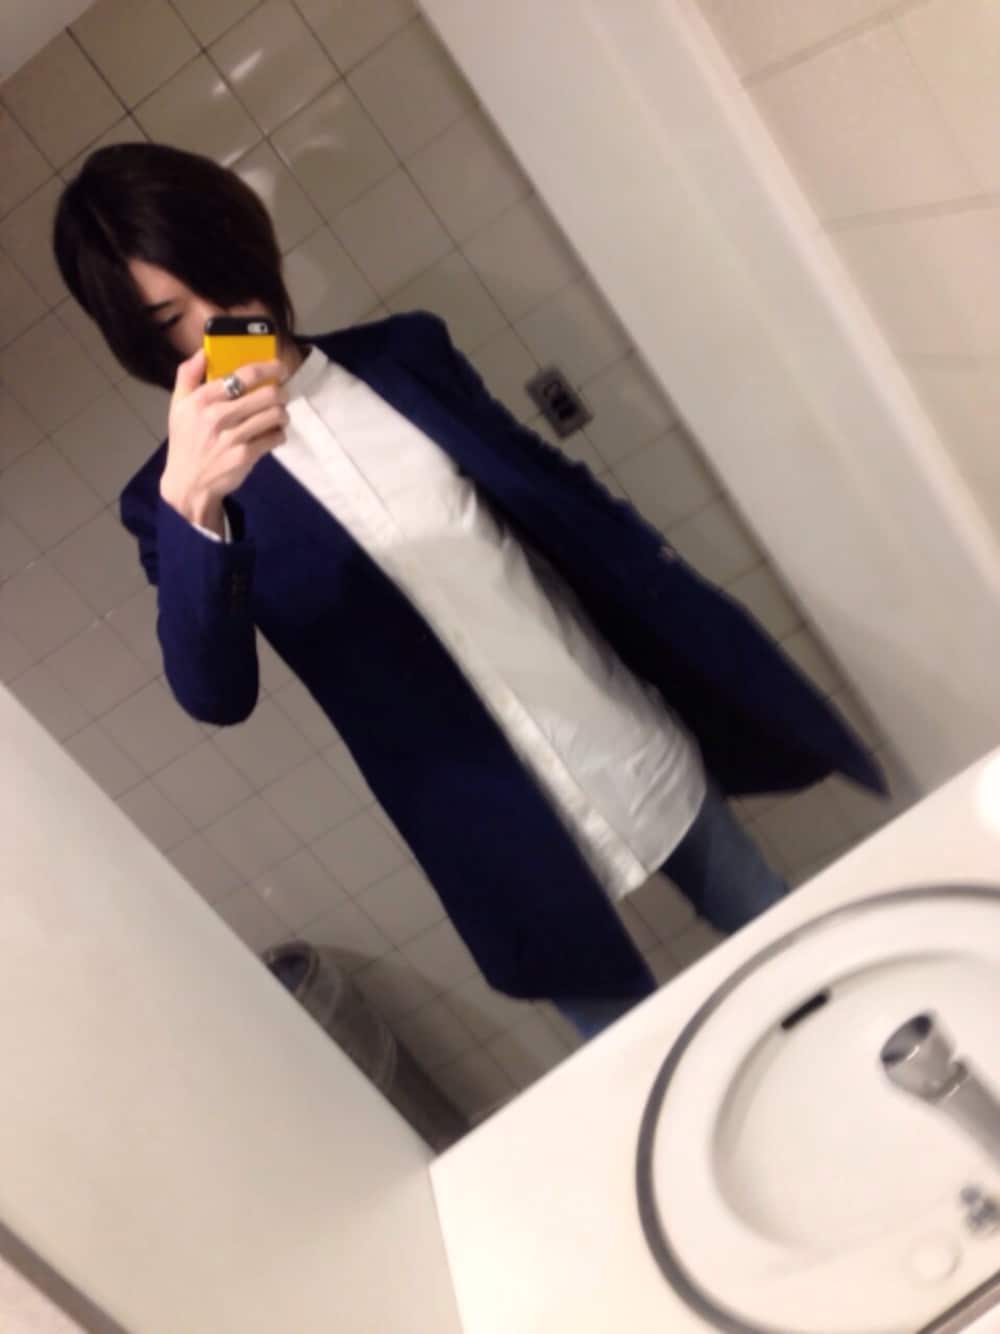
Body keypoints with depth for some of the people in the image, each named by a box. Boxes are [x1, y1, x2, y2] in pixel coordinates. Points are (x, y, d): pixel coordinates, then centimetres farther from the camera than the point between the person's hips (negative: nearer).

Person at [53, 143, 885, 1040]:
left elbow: (572, 504, 6)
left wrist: (727, 663, 7)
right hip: (512, 842, -3)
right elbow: (216, 695, -22)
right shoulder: (179, 495, -7)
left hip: (653, 755, 4)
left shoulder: (403, 353, 1)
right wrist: (190, 508, -39)